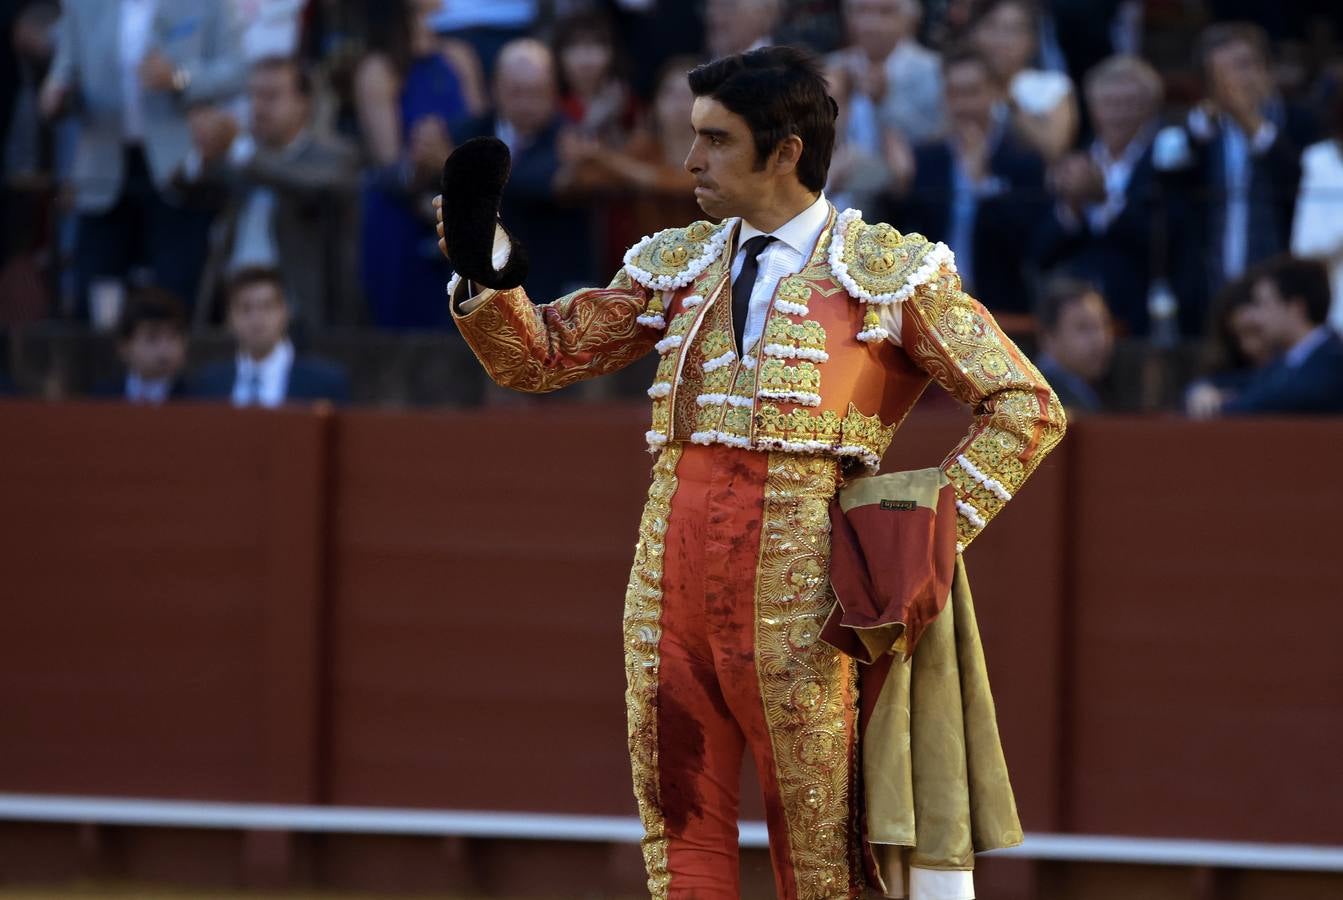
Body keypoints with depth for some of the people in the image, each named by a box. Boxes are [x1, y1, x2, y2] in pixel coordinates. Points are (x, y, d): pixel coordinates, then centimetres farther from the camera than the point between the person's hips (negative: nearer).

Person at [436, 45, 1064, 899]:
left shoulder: (889, 273, 3)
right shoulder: (675, 266, 16)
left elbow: (1025, 406, 3)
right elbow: (539, 357, 14)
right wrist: (487, 272, -4)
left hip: (796, 588, -5)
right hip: (671, 574, 5)